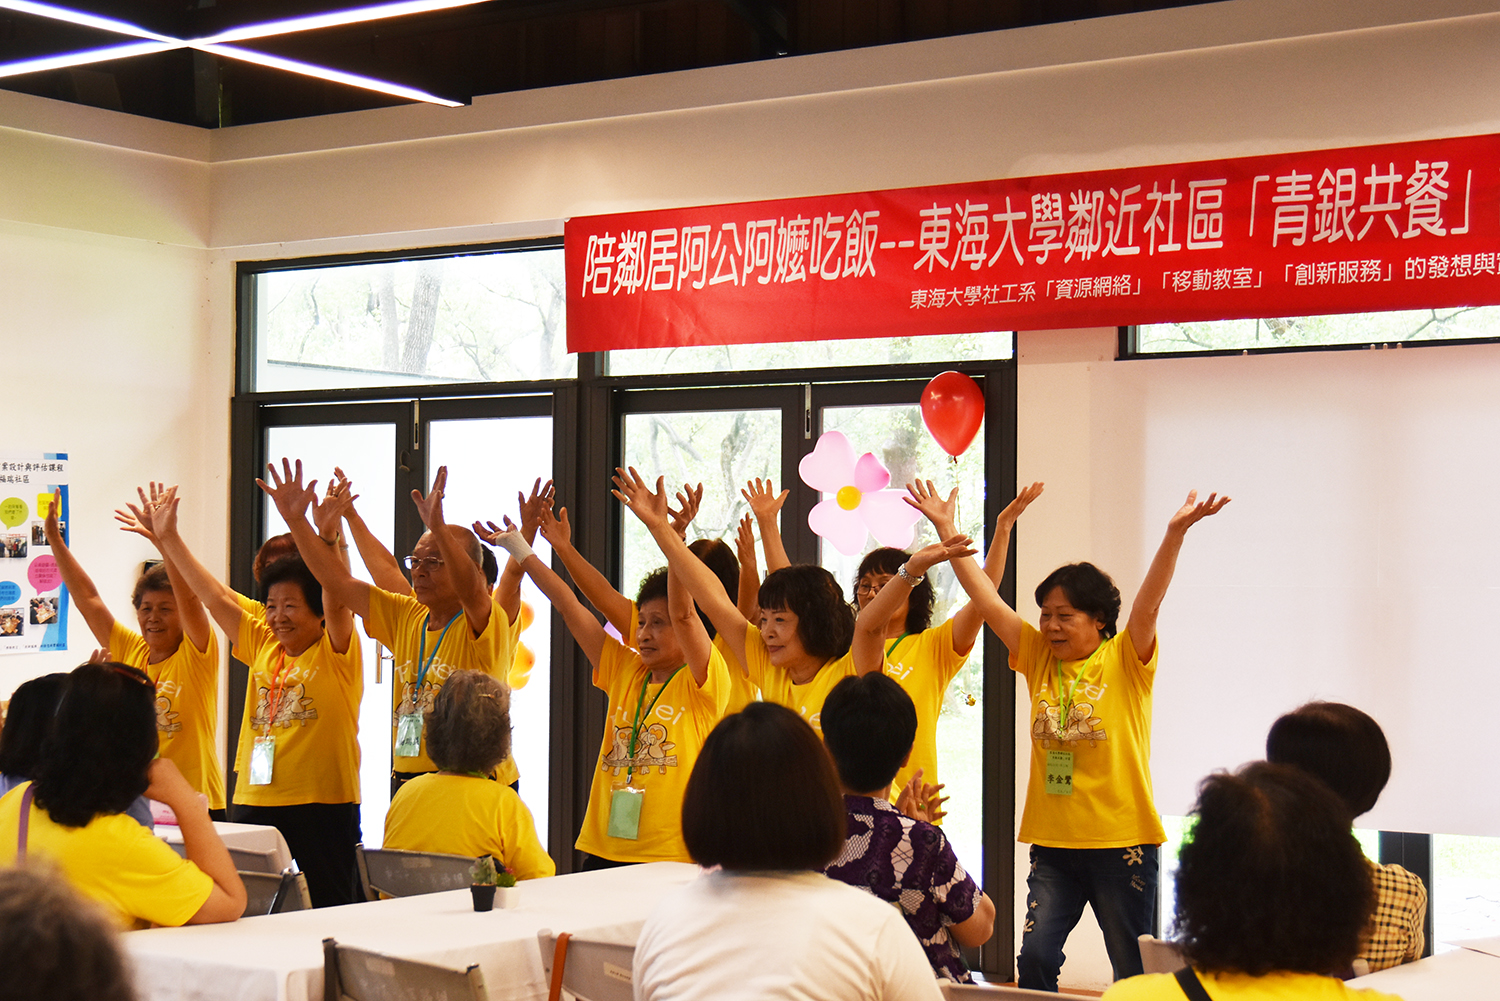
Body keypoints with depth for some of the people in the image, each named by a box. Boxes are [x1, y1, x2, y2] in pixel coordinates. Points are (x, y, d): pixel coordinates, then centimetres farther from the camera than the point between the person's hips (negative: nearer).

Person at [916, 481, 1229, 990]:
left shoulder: (1125, 661, -3)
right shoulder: (1038, 658, 8)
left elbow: (1147, 604, -18)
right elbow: (987, 599, 7)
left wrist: (1175, 533, -34)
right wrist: (945, 528, 4)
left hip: (1121, 839, -4)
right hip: (1053, 840, 4)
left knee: (1133, 969, 6)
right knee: (1035, 958, -4)